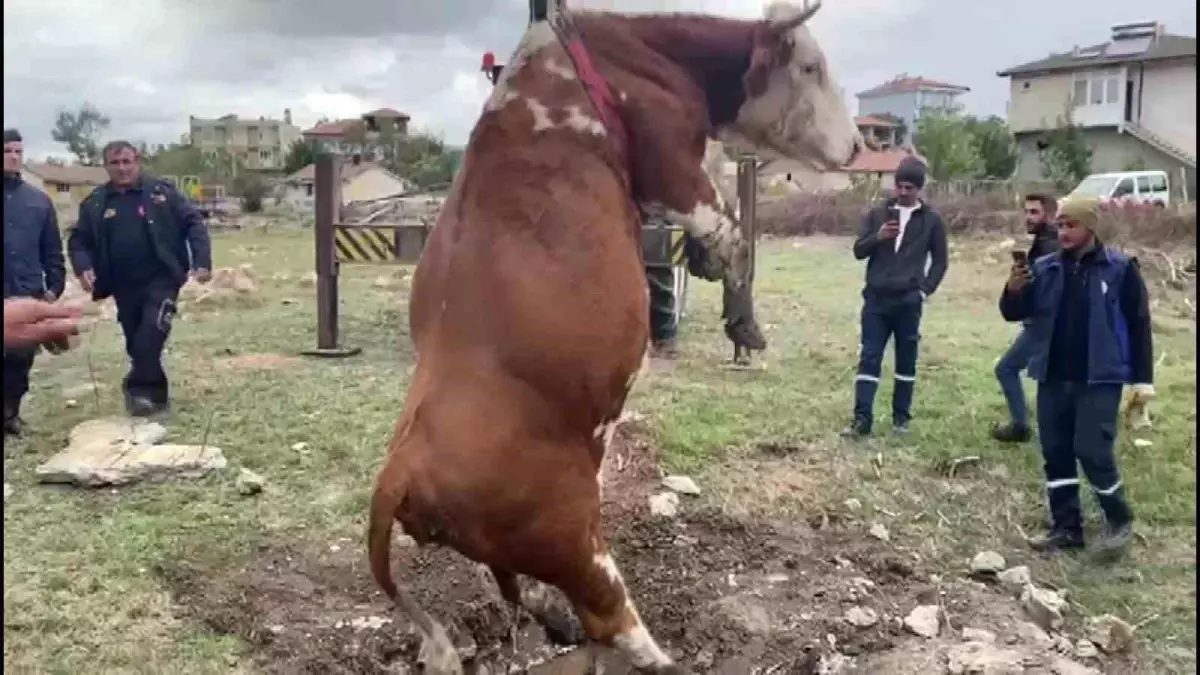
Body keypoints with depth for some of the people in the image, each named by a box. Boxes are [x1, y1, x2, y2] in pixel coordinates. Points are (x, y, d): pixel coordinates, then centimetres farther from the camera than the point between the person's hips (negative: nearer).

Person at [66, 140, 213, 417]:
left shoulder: (160, 192, -1)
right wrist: (83, 267, -9)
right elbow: (78, 240, 11)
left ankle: (140, 388, -7)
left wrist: (202, 261, -13)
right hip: (124, 287, 4)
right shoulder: (95, 203, 6)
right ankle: (155, 393, 24)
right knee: (137, 344, 10)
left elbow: (193, 223, -1)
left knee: (151, 335, -21)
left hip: (161, 279, -3)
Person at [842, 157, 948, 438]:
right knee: (869, 358, -3)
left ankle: (901, 417, 18)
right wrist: (878, 237, -15)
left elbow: (940, 261, 9)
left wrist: (925, 290, -2)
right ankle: (862, 419, -3)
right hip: (876, 300, 1)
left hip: (908, 302, -1)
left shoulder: (931, 220, 3)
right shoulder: (877, 213, 6)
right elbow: (859, 251, 4)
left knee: (906, 361, 7)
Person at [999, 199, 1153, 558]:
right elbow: (1013, 314, 6)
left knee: (1092, 451, -10)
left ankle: (1119, 520, 14)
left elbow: (1139, 325, -3)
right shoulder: (1044, 269, 3)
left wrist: (1142, 379, -6)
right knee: (1055, 454, 8)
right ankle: (1066, 527, 21)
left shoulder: (1120, 269, -6)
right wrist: (1014, 291, -16)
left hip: (1099, 379, -4)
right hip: (1053, 378, 5)